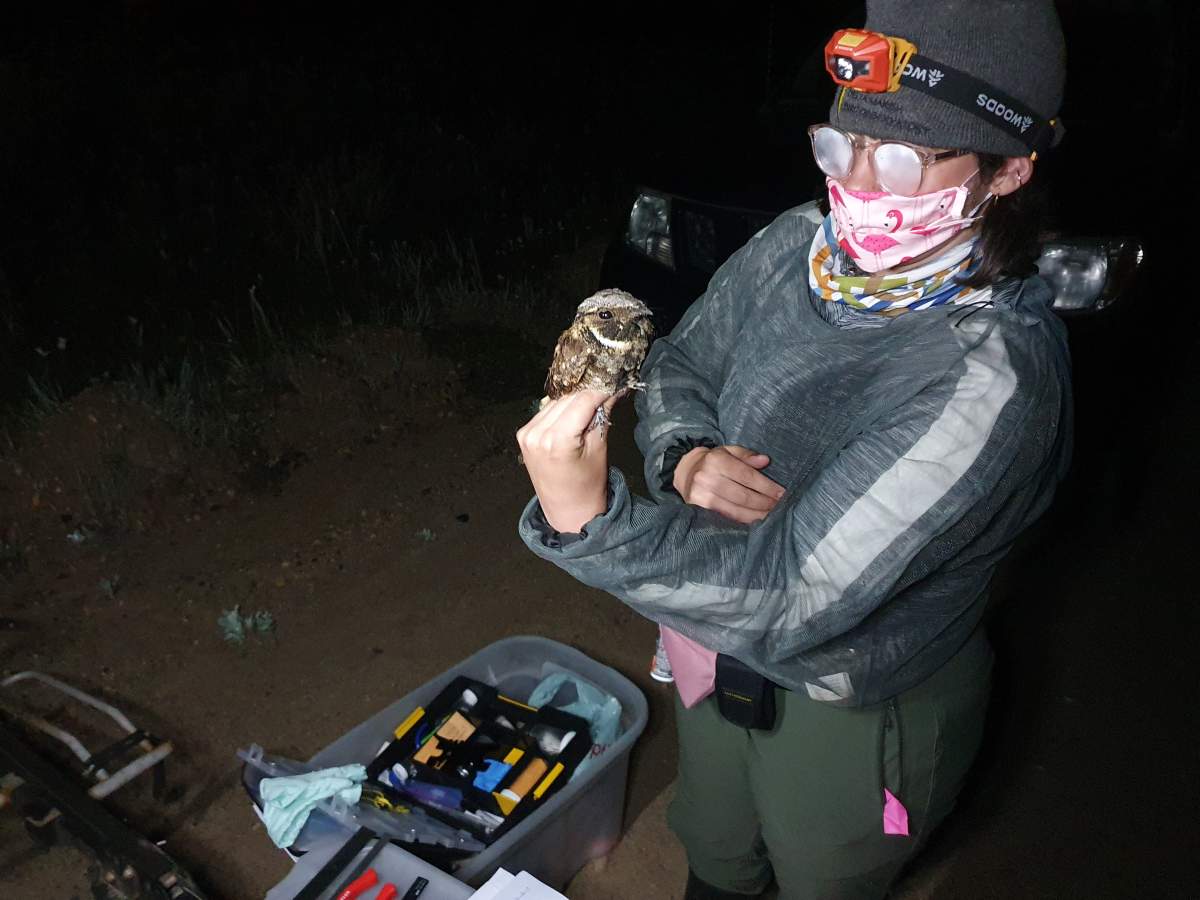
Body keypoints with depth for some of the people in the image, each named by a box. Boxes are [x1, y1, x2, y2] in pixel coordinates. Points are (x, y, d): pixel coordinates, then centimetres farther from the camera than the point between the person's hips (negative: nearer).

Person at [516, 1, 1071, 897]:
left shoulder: (991, 377, -35)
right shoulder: (797, 244, -14)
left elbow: (794, 597, -37)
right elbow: (680, 362, 1)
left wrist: (589, 518, -47)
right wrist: (686, 459, -21)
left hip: (855, 715, -5)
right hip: (721, 644, 6)